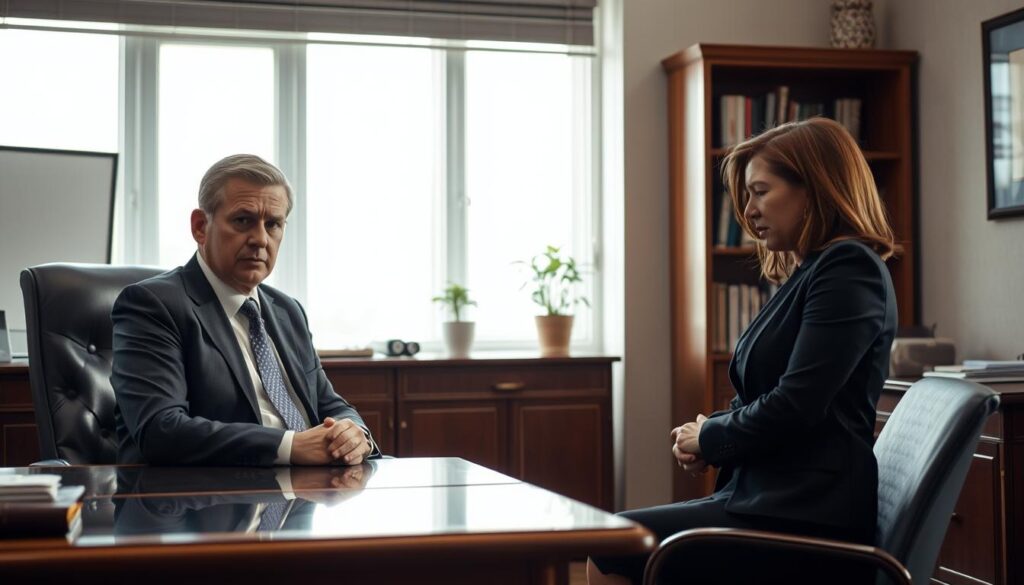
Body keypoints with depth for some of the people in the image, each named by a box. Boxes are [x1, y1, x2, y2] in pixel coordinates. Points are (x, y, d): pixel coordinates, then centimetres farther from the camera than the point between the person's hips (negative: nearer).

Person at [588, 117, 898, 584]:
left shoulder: (849, 268, -12)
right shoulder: (810, 273, 19)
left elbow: (795, 405, -20)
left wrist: (710, 437, -4)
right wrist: (706, 433, 0)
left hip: (805, 517, -9)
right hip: (771, 496, 10)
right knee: (614, 547, 5)